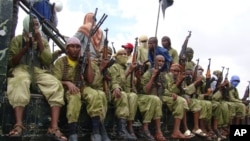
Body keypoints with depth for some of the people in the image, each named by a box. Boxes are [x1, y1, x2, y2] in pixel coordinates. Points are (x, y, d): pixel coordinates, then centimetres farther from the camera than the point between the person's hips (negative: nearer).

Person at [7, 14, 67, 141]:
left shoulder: (43, 42, 17)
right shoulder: (17, 40, 11)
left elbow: (48, 62, 0)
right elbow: (11, 62, 0)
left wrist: (39, 41, -4)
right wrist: (26, 47, -10)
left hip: (38, 72, 3)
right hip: (21, 70, -2)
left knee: (56, 85, -29)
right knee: (21, 82, -40)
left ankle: (54, 127, -38)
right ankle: (19, 125, -50)